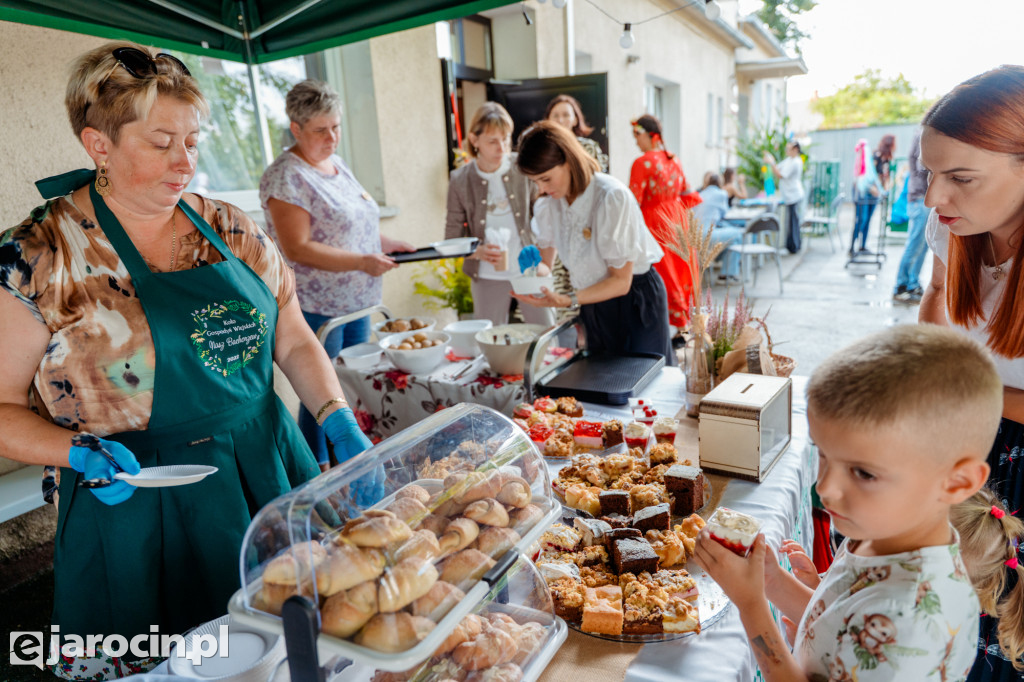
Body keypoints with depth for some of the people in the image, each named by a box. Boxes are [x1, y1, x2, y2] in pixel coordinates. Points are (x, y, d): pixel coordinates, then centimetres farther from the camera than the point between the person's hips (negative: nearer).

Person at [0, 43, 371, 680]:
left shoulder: (231, 230, 2)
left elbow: (295, 342, 6)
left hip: (272, 476, 4)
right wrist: (82, 453, -20)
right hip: (139, 501, -3)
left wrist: (339, 420, -7)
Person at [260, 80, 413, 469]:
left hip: (356, 301, 9)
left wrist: (384, 243, 8)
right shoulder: (285, 176, -14)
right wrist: (361, 261, -24)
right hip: (316, 307, -8)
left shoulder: (336, 164, 14)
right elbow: (297, 249, -20)